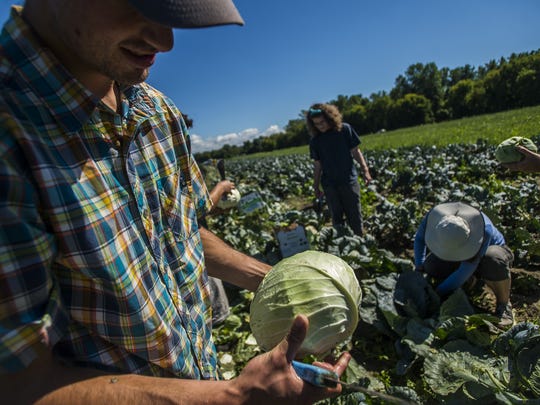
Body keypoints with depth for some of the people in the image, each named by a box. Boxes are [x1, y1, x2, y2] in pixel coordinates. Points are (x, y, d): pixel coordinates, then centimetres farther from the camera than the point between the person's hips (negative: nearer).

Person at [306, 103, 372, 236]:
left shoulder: (345, 129, -3)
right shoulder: (315, 140, 1)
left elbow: (355, 151, 1)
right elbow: (317, 165, 7)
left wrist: (365, 170, -8)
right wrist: (316, 187, 8)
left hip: (349, 180, -1)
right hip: (329, 184, 2)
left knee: (355, 216, 5)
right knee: (336, 218, 9)